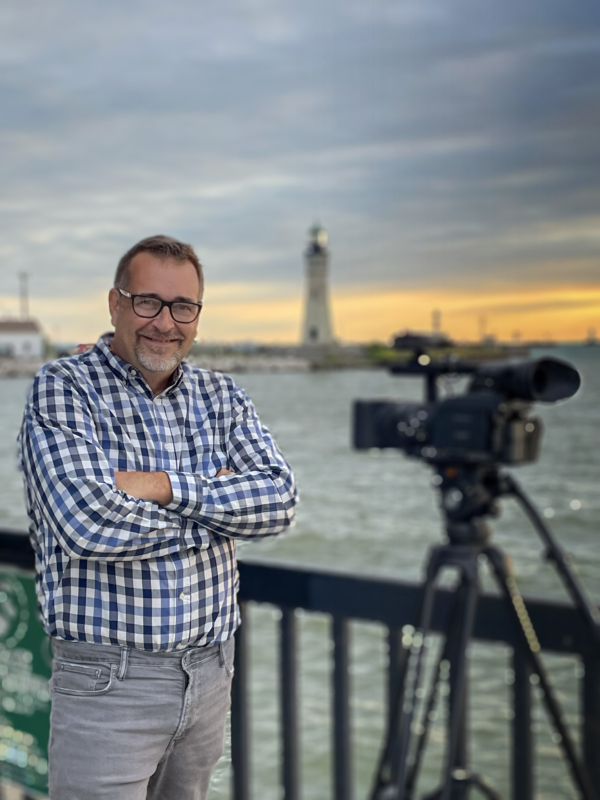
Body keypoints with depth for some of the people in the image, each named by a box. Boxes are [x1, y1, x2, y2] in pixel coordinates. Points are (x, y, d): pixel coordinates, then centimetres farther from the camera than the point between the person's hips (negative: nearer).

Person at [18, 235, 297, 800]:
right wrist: (220, 500, -12)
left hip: (211, 670, 5)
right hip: (108, 681, -5)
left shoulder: (220, 396, 7)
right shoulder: (62, 389, -9)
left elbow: (278, 500, -7)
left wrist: (167, 487, -20)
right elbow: (88, 524, -24)